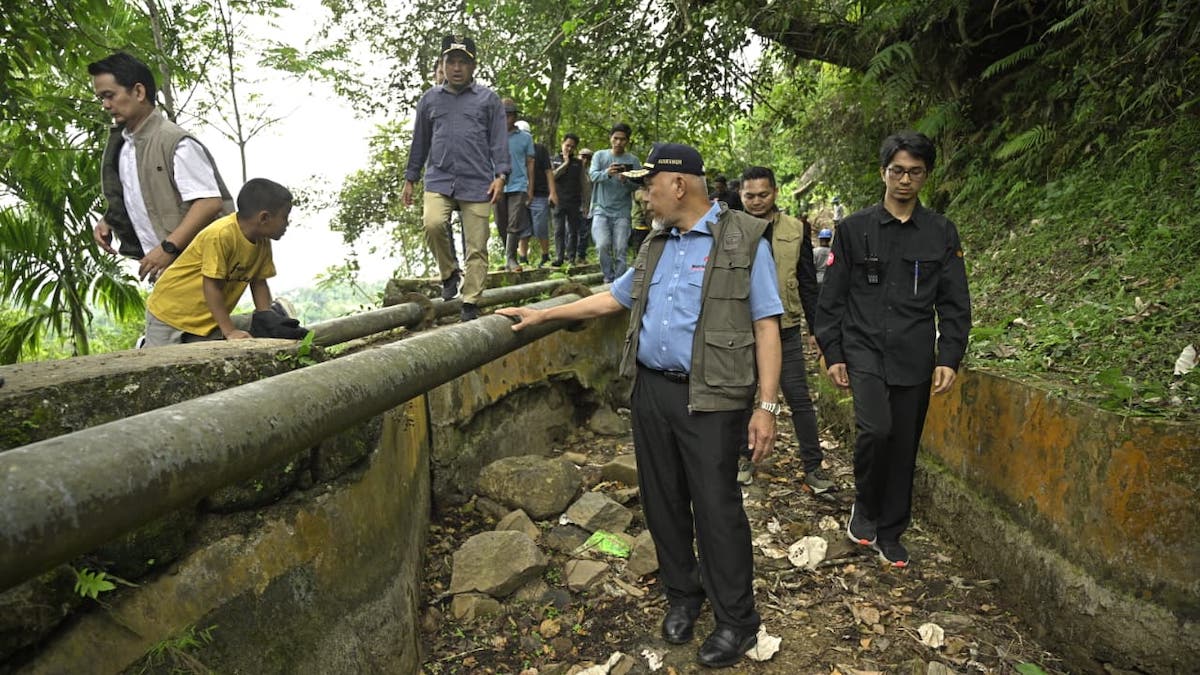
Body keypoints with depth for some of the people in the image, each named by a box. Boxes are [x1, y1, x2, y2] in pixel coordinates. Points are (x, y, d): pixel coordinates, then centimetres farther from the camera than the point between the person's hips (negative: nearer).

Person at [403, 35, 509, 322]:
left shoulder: (488, 99, 8)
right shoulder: (430, 99, 15)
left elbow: (499, 140, 5)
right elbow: (419, 142, 19)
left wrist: (501, 175, -7)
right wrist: (410, 180, 17)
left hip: (477, 184, -1)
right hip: (439, 180, 2)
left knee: (477, 247, -3)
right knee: (433, 224, -24)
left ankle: (470, 303, 7)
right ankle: (449, 273, 3)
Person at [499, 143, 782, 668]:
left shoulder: (744, 241, -5)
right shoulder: (656, 244, 14)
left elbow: (766, 326, -8)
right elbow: (613, 299, 22)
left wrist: (766, 406, -13)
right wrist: (543, 315, 19)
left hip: (711, 399, -6)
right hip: (651, 390, 6)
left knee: (716, 507, 0)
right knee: (662, 501, 13)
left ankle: (737, 620, 18)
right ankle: (682, 596, 33)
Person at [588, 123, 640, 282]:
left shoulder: (633, 160, 7)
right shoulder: (600, 155, 8)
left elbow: (637, 185, 0)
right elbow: (593, 175, -7)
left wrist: (626, 181, -22)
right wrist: (607, 173, -29)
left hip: (622, 211, 0)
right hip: (601, 209, 0)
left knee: (620, 248, -5)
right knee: (603, 245, -14)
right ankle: (608, 277, 4)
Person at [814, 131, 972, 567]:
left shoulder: (942, 233, 8)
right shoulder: (855, 229, 3)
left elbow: (955, 304, 8)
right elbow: (831, 298, 4)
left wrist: (949, 359, -2)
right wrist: (833, 354, -1)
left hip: (915, 359, 2)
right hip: (864, 350, -2)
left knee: (904, 448, 7)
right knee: (876, 429, -21)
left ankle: (890, 532, 24)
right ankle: (864, 505, 7)